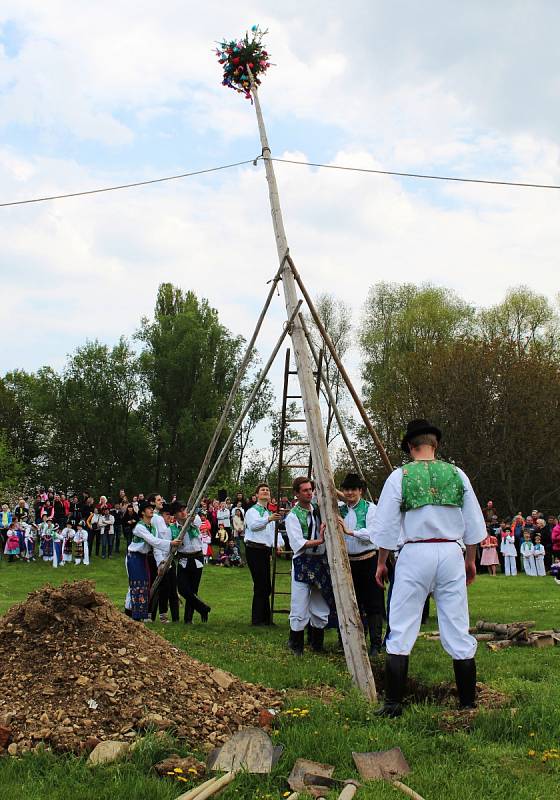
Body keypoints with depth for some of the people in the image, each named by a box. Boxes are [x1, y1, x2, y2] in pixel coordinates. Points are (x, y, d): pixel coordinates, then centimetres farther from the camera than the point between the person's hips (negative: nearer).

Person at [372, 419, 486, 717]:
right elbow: (474, 524, 10)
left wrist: (382, 562, 10)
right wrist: (471, 559, 21)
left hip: (414, 553, -3)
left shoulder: (400, 476, -2)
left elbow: (386, 526, -1)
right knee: (457, 630, 8)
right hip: (451, 553, 3)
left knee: (401, 630, 2)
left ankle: (393, 704, 1)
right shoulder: (456, 475, 6)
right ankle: (468, 702, 14)